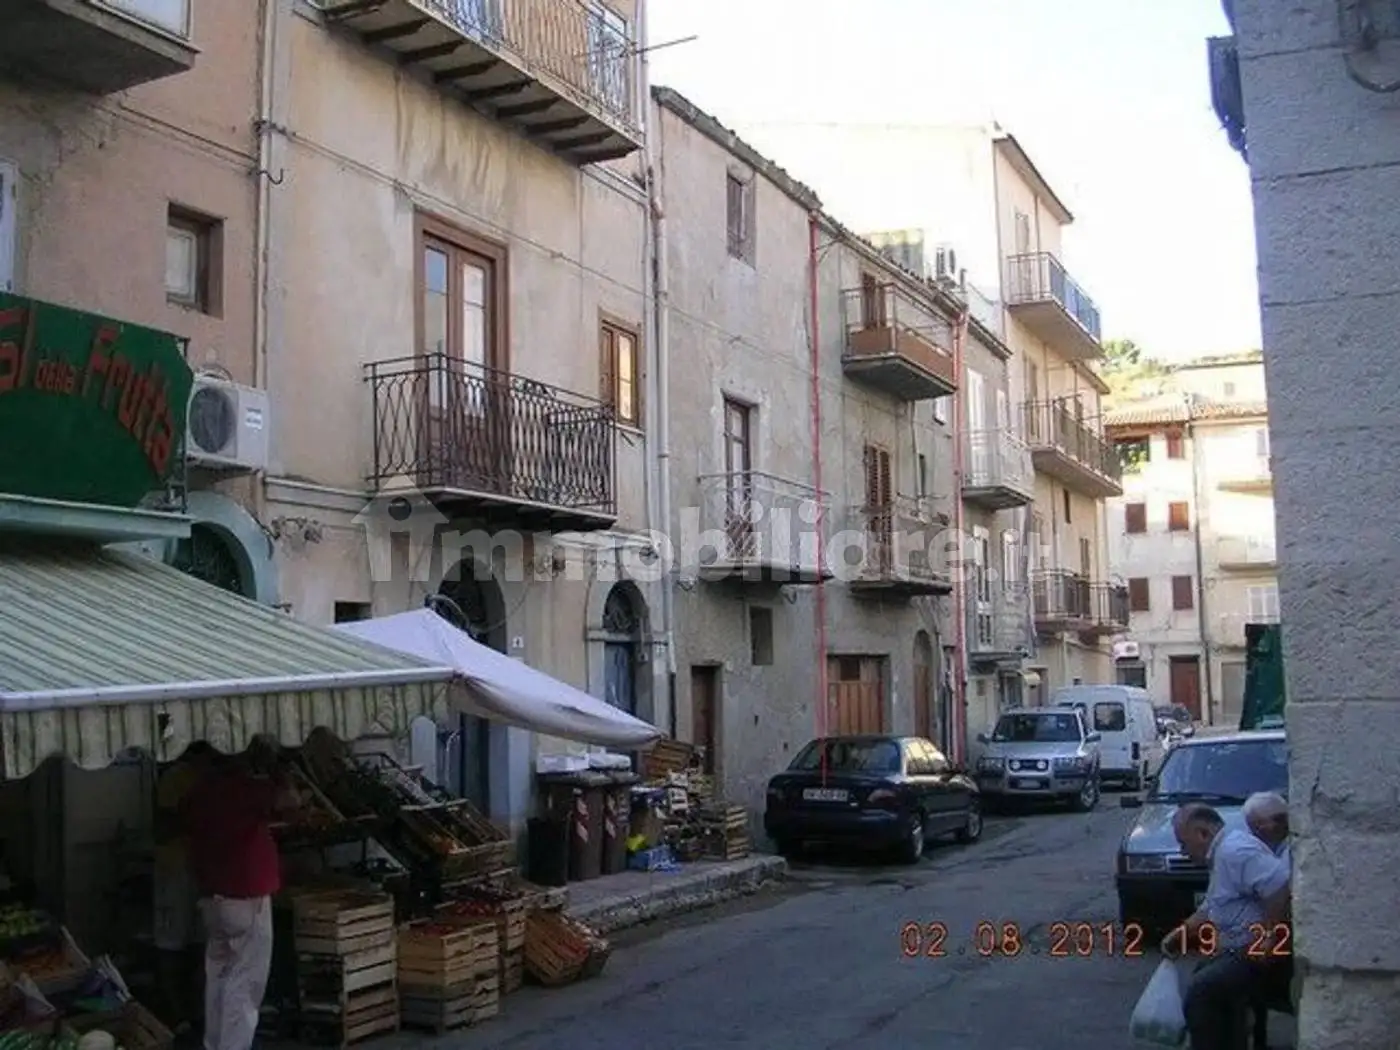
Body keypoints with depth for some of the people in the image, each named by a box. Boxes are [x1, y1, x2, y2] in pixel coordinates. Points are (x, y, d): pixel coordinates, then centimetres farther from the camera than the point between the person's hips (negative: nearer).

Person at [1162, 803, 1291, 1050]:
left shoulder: (1234, 851, -20)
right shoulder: (1222, 853, 16)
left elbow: (1282, 884, -32)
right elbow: (1209, 909, 26)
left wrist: (1270, 936, -26)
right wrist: (1179, 935, 16)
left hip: (1255, 955, -12)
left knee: (1199, 992, -19)